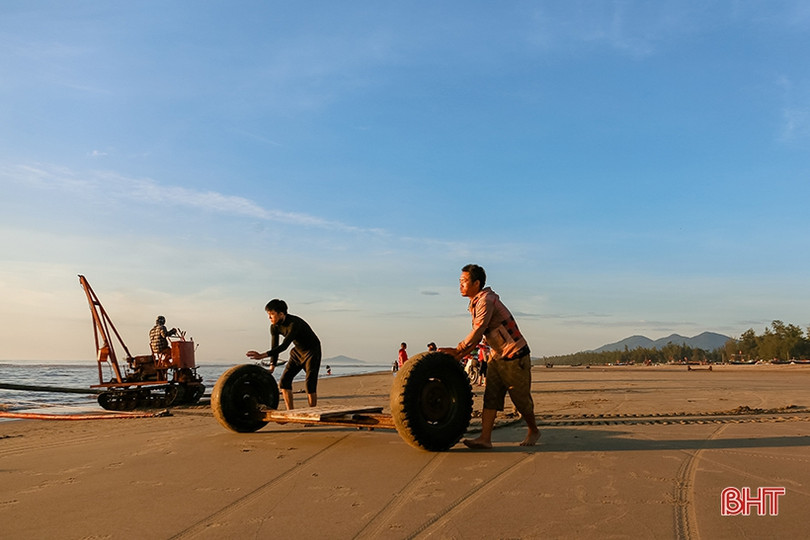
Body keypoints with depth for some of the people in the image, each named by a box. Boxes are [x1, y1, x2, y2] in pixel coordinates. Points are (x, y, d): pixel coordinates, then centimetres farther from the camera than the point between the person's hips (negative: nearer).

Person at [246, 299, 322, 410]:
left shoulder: (294, 324, -34)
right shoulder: (274, 326, -10)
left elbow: (284, 346, -42)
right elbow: (274, 347, -4)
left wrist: (263, 355, -51)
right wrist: (272, 367, -12)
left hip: (312, 351, -8)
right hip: (297, 351, 8)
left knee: (310, 384, -16)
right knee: (284, 381, -1)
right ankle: (290, 413, 5)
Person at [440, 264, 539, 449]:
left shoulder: (486, 301, -21)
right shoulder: (475, 303, 10)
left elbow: (477, 332, -26)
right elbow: (477, 338, 12)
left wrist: (457, 350, -18)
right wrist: (459, 356, 3)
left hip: (515, 356, -9)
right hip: (497, 357, 9)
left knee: (521, 398, 6)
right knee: (491, 397, -2)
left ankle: (533, 431, 28)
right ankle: (485, 438, -7)